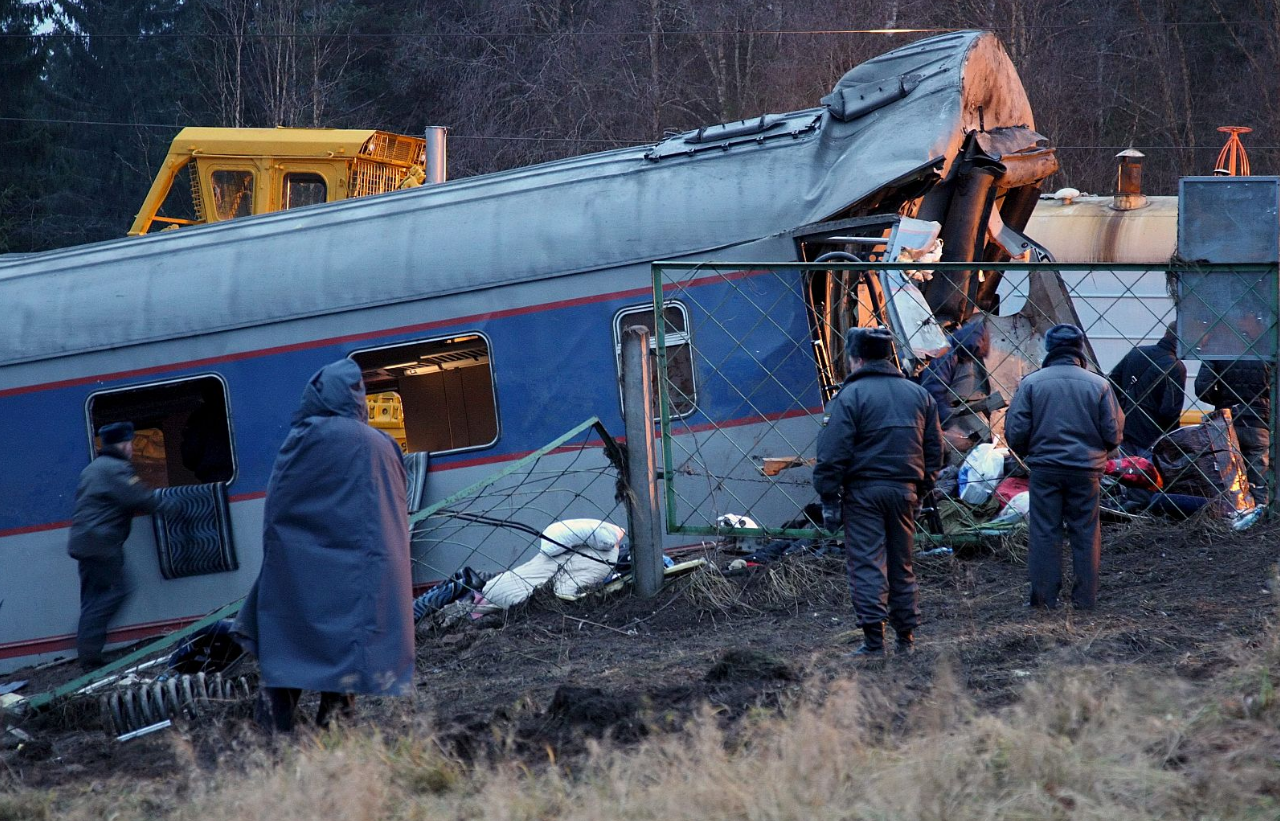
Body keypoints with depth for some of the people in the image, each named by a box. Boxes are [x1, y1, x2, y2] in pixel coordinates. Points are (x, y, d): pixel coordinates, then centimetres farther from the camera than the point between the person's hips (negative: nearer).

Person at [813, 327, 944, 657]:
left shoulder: (850, 396, -8)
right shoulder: (918, 395, 11)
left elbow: (833, 454, -12)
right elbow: (934, 448, 14)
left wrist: (829, 498, -8)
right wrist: (922, 487, 20)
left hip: (863, 491, -5)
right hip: (904, 490, 5)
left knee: (867, 563, -5)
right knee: (901, 564, 14)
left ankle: (873, 639, -10)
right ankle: (906, 638, 17)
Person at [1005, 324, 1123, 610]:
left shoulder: (1032, 383, -5)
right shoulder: (1098, 385, -2)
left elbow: (1015, 431, -4)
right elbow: (1114, 433, 0)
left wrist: (1026, 453, 16)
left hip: (1045, 468, -1)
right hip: (1086, 469, 1)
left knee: (1044, 532, 5)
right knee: (1085, 533, 8)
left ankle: (1044, 596, 5)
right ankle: (1085, 597, 10)